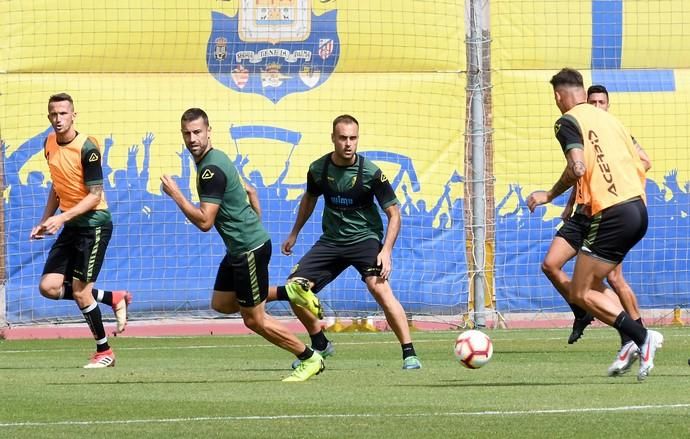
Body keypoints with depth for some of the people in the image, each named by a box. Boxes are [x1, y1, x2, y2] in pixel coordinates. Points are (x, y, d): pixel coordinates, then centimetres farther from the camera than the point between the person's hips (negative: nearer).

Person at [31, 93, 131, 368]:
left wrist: (62, 218, -26)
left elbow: (95, 195, -18)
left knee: (80, 292, -8)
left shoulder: (87, 149, -17)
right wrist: (45, 221, 15)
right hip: (71, 226, 8)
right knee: (49, 287, -3)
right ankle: (115, 299, 16)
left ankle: (104, 353, 11)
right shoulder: (50, 144, 6)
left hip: (94, 224, -8)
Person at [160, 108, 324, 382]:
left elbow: (204, 221, -25)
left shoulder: (211, 170, -21)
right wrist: (254, 224, 25)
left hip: (250, 249, -10)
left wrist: (175, 195, -19)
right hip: (238, 248, 10)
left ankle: (310, 359, 12)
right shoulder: (214, 160, 10)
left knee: (254, 320, 0)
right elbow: (250, 192, 23)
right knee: (221, 304, 19)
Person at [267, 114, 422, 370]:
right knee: (294, 289, -5)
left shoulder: (371, 173, -15)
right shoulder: (319, 169, -4)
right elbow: (310, 198, 19)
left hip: (365, 238, -5)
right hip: (331, 241, 5)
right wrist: (294, 234, 26)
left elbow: (394, 214, -10)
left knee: (379, 288, -30)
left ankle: (409, 354, -24)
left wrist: (386, 251, -22)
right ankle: (320, 345, 19)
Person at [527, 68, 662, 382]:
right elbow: (640, 166, 19)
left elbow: (577, 168, -19)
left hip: (611, 215, -8)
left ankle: (642, 337, -14)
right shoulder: (607, 118, 20)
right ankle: (635, 342, 6)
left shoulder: (568, 122, -4)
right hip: (638, 209, 8)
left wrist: (550, 195, -5)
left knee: (580, 294, -1)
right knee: (591, 284, 20)